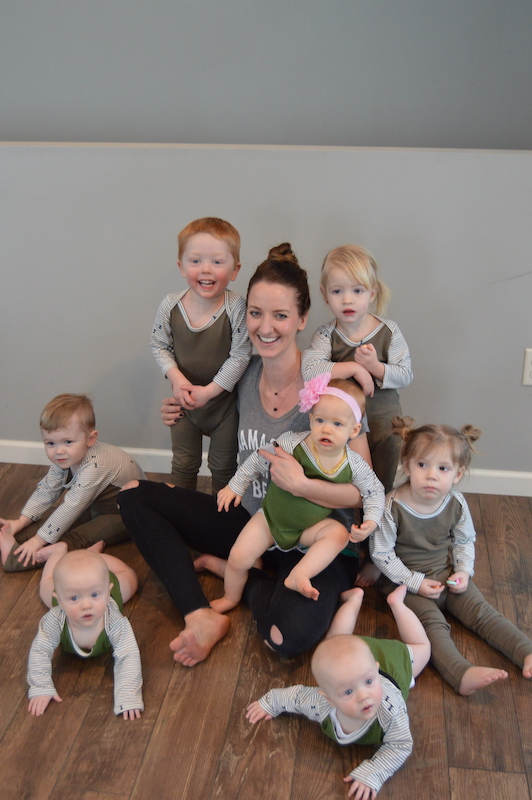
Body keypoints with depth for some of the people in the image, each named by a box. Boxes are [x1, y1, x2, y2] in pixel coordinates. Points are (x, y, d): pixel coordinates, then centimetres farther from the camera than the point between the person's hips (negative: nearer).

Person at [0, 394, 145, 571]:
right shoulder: (64, 460, -8)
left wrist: (39, 540, -30)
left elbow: (72, 507, -34)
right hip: (97, 506, 9)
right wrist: (21, 522, -7)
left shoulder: (94, 467, -36)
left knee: (79, 537, -25)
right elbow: (46, 490, 2)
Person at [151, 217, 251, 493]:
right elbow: (159, 346, -3)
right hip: (184, 399, 2)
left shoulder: (237, 308, -24)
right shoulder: (171, 305, -15)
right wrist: (176, 377, -18)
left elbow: (240, 356, -20)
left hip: (224, 400, -2)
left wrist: (210, 390, -22)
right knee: (183, 465, 21)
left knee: (223, 466, 18)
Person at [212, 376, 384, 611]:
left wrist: (371, 521, -17)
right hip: (271, 518, -1)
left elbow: (374, 491, -1)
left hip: (311, 525, 1)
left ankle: (299, 575, -24)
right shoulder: (291, 444, -22)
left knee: (339, 534, -25)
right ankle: (231, 598, 20)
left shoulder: (354, 465, -17)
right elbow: (259, 459, -6)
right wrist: (235, 486, 2)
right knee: (239, 557, -10)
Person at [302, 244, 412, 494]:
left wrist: (375, 366, -28)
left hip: (384, 424, 1)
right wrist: (354, 368, -30)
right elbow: (309, 368, -29)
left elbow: (405, 375, -11)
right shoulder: (326, 335, -12)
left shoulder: (388, 331, -9)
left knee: (381, 488, 16)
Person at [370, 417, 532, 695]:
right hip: (406, 582, -4)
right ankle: (462, 674, -44)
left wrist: (464, 571, -9)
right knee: (432, 622, -25)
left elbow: (465, 541, 9)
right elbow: (381, 553, -14)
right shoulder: (393, 507, -20)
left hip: (447, 576, 5)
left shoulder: (456, 504, -7)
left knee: (481, 612, -9)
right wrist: (414, 582, -17)